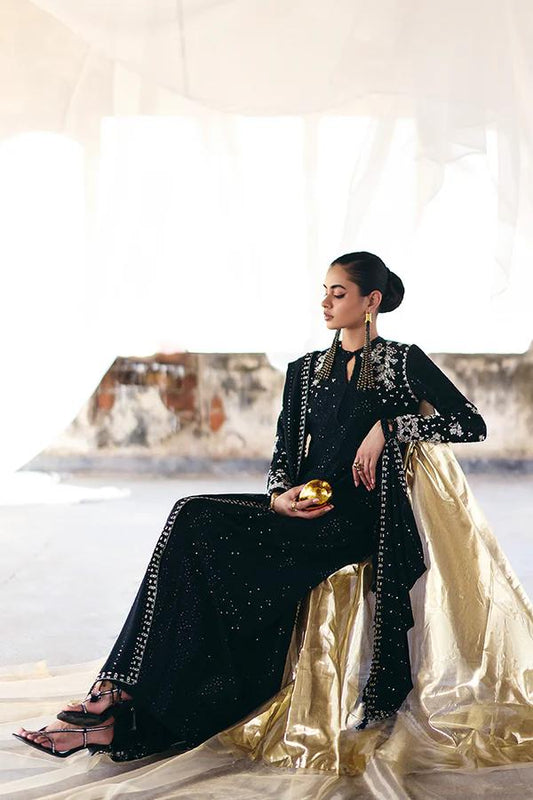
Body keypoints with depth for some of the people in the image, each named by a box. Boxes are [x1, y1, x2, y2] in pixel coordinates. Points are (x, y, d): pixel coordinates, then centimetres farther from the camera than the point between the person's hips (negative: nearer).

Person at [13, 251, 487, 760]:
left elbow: (473, 425, -3)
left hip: (359, 518, -6)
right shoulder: (305, 370, 19)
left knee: (204, 533, -25)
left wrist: (387, 426, -11)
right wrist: (280, 495, -7)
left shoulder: (404, 362, 4)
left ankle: (127, 705, -21)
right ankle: (123, 699, -26)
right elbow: (284, 452, 15)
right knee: (192, 518, -23)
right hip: (304, 509, 6)